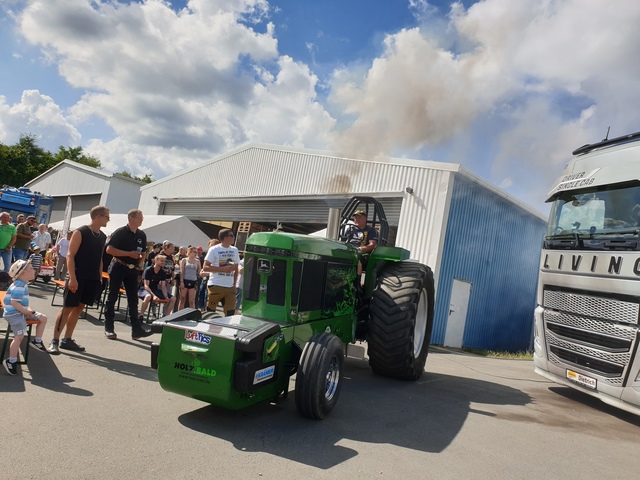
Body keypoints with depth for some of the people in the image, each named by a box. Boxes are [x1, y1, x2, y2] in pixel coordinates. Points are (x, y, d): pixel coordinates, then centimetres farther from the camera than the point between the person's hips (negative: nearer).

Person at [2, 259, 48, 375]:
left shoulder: (23, 285, 11)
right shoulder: (18, 286, -21)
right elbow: (14, 302, -27)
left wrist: (29, 309, 7)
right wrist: (26, 312, -19)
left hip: (22, 312, 10)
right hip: (14, 314, -10)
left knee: (43, 318, 11)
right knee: (20, 335, -20)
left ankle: (37, 341, 22)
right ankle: (11, 361, -12)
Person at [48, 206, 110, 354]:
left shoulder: (103, 237, 12)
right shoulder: (80, 232, -9)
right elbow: (70, 255, -13)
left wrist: (100, 278, 14)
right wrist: (72, 278, -20)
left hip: (93, 279, 7)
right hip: (78, 278, -6)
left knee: (78, 308, 11)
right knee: (67, 308, -4)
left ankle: (67, 340, 19)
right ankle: (54, 341, 5)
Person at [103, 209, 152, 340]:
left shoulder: (142, 235, 8)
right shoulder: (120, 232, -10)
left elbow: (143, 252, 19)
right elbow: (109, 249, -17)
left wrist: (140, 264, 2)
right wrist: (129, 254, -20)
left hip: (132, 269, 5)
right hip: (118, 267, -5)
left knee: (133, 299, 3)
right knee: (112, 297, 2)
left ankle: (137, 329, 4)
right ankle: (108, 328, 9)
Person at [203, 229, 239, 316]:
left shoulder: (234, 250, 12)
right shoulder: (214, 249, -3)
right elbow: (205, 267, -7)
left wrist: (234, 284, 7)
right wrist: (223, 269, -16)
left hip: (230, 287, 4)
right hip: (215, 286, -4)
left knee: (230, 313, 1)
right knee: (210, 312, 1)